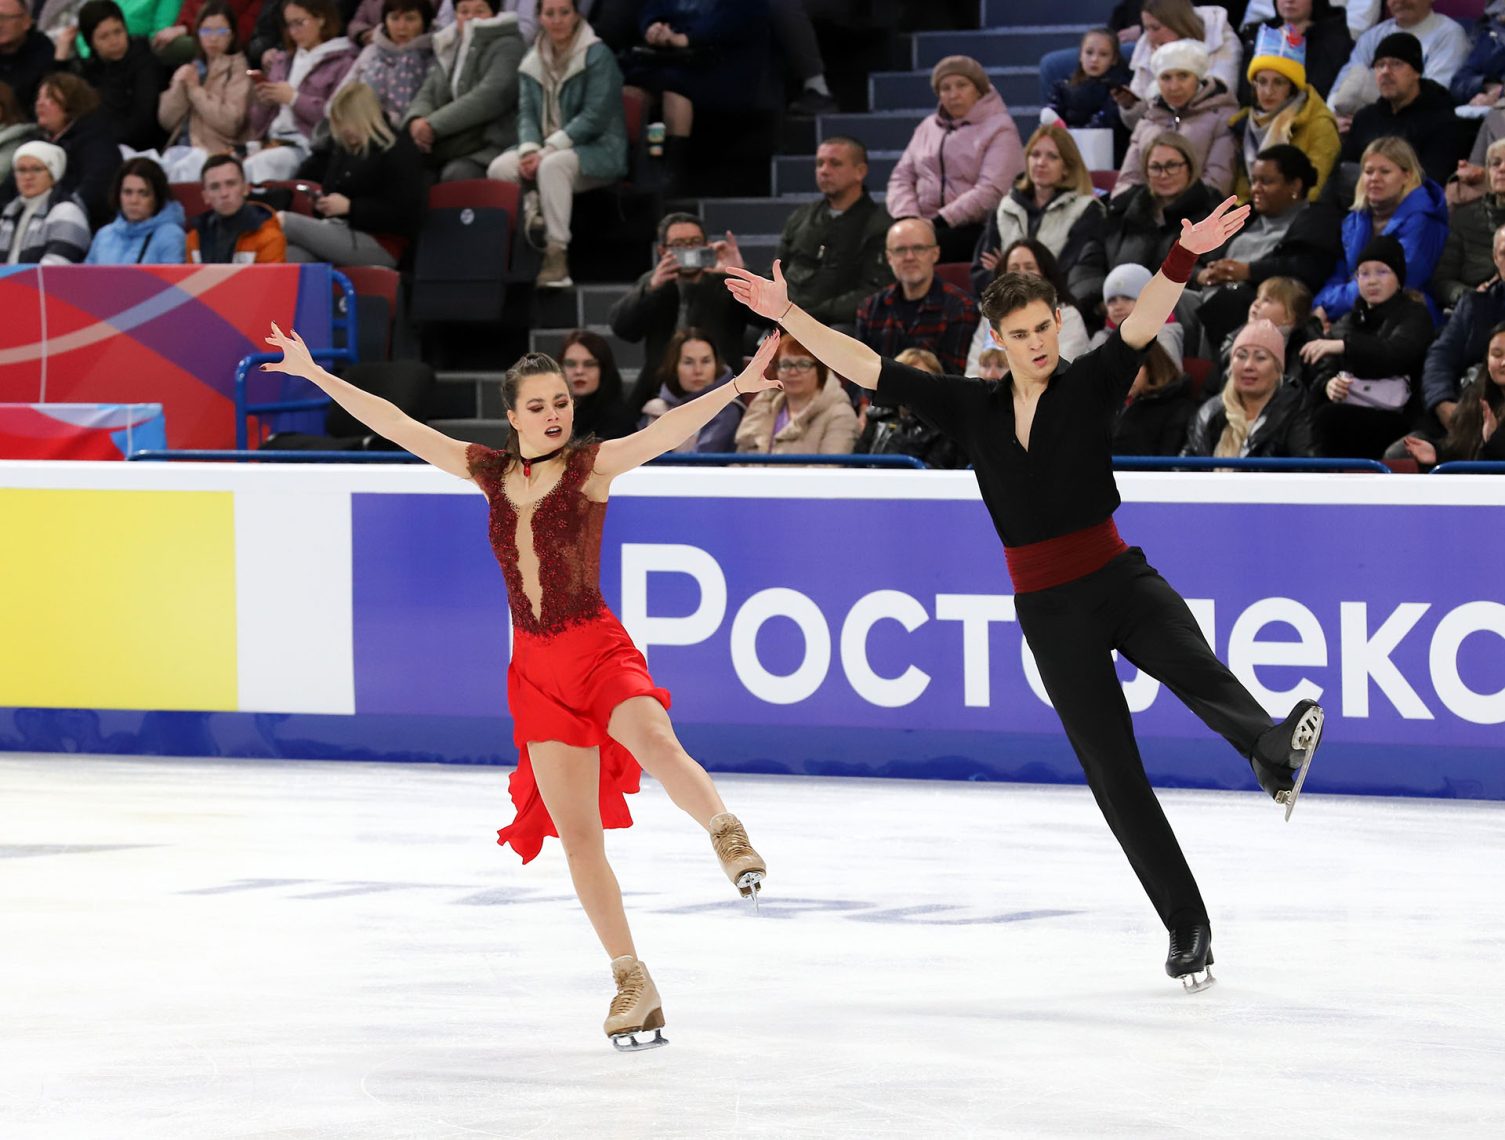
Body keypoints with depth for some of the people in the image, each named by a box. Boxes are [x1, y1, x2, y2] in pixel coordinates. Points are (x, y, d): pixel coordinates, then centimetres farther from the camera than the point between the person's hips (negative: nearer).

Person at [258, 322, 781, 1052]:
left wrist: (737, 388, -37)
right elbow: (396, 425, 13)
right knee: (577, 833, 2)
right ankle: (633, 984, 8)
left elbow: (668, 430, -21)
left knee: (654, 744, -39)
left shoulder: (592, 465, -5)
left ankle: (725, 831, -22)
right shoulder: (492, 472, 7)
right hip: (536, 668, 4)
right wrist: (315, 374, 15)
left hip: (598, 650, -4)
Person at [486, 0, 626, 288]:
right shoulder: (532, 62, 12)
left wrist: (548, 150, -21)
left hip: (597, 150, -6)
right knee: (499, 168, -22)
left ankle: (557, 255, -36)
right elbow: (526, 113, 8)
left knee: (552, 165, -38)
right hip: (545, 148, 6)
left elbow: (595, 116, -14)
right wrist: (529, 150, -14)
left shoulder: (597, 55, -7)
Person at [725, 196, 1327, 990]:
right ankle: (1186, 926, 9)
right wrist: (788, 316, -3)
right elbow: (871, 370, 4)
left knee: (1194, 669, -34)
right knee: (1113, 774, 2)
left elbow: (1143, 322, -21)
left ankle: (1274, 748, -63)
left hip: (1119, 581, -3)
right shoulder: (972, 408, 5)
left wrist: (1185, 256, -39)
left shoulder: (1089, 386, -3)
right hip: (1049, 612, 3)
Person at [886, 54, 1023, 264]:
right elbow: (902, 176, 15)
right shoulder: (928, 127, 20)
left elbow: (991, 191, -11)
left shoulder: (998, 129, 1)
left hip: (974, 230, -5)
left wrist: (939, 221, -18)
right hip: (928, 228, 5)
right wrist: (907, 217, -6)